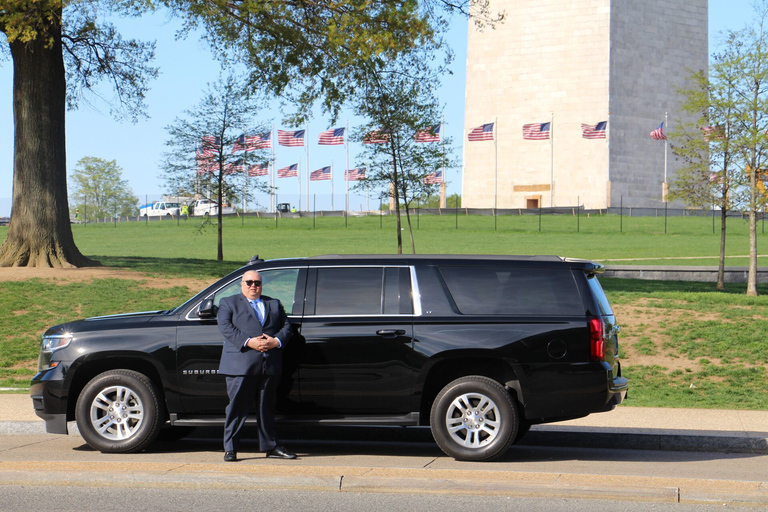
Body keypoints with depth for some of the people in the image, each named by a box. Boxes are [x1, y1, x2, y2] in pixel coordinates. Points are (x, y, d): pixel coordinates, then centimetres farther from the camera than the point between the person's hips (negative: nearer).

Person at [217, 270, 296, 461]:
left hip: (270, 365, 4)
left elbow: (286, 326, 13)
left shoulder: (274, 304, 21)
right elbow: (225, 327, -5)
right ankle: (230, 449, 2)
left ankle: (270, 446, 18)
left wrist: (276, 341, -8)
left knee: (267, 407, 10)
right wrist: (248, 342, -17)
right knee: (237, 407, -3)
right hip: (241, 364, -4)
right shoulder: (229, 303, 9)